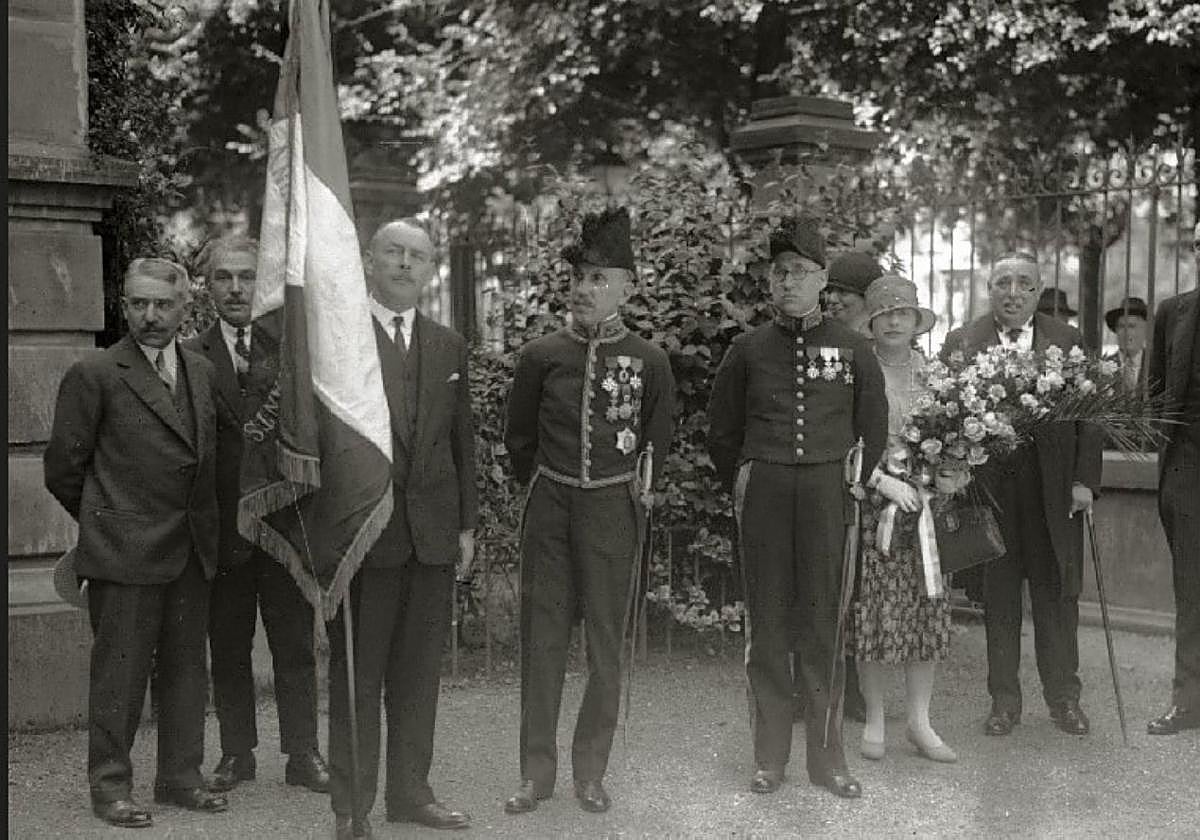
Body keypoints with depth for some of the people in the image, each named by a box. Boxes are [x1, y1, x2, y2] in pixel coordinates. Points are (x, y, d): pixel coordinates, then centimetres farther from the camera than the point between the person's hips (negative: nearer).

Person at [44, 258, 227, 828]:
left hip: (191, 551, 6)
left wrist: (202, 524, 13)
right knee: (121, 670, 0)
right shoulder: (94, 375, -6)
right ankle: (110, 786, 12)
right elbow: (63, 467, -2)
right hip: (125, 551, -6)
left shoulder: (202, 372, 12)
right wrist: (106, 520, 5)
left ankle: (180, 776, 23)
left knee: (187, 668, 12)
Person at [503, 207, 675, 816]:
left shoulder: (649, 361, -3)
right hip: (549, 511, 1)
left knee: (606, 645, 6)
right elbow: (518, 440, 12)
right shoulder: (540, 356, -1)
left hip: (614, 512, -1)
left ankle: (591, 773, 20)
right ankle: (537, 772, 17)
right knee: (542, 640, 5)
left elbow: (657, 444, 12)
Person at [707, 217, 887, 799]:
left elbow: (873, 430, 12)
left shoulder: (852, 348, 5)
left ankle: (827, 756, 13)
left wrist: (850, 487, 10)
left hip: (828, 494, 0)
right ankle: (769, 757, 13)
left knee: (823, 621, 3)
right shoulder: (747, 349, 5)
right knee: (766, 624, 3)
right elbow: (722, 431, 13)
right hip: (763, 492, 0)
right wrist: (744, 489, 10)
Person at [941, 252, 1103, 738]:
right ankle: (1004, 701, 19)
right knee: (997, 596, 7)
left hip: (1053, 488, 0)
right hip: (988, 484, 0)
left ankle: (1063, 697, 22)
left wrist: (1085, 479, -5)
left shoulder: (1068, 341, 6)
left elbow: (1090, 415, 3)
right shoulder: (961, 343, 4)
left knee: (1056, 593, 7)